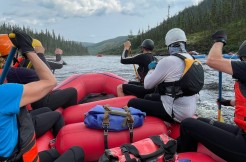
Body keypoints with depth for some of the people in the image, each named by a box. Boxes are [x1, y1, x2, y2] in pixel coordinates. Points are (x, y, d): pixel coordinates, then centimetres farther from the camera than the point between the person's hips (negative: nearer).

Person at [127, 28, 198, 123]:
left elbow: (147, 85, -10)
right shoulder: (191, 59, 4)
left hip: (177, 113, -9)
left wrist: (152, 69, 8)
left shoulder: (168, 61, -19)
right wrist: (158, 67, 17)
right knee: (148, 98, 24)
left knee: (132, 103, -2)